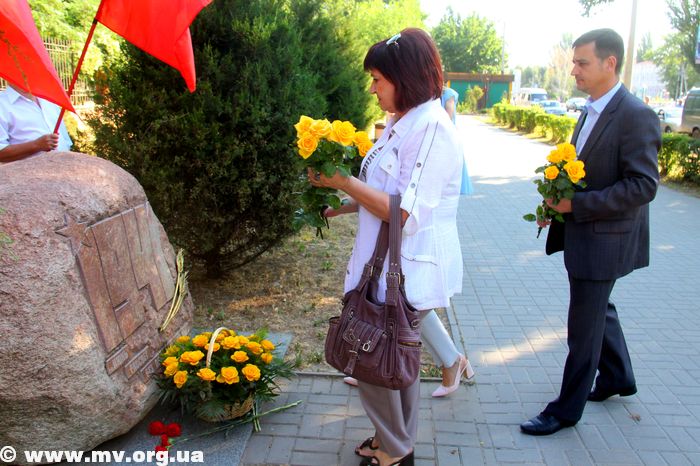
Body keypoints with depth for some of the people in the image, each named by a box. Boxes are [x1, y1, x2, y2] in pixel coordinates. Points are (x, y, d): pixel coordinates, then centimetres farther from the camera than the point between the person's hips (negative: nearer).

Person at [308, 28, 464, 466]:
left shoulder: (432, 128, -19)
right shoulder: (402, 122, 11)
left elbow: (406, 212, -24)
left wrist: (343, 181, -19)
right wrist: (339, 205, 9)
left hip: (409, 270, -9)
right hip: (391, 265, 9)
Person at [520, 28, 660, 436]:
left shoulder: (636, 116, -19)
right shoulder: (592, 111, 8)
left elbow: (643, 185, -23)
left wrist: (578, 204, -24)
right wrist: (559, 199, 1)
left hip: (604, 238, -9)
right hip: (583, 231, 9)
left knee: (584, 325, 2)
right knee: (599, 308, 24)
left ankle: (567, 409, 18)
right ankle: (618, 376, 46)